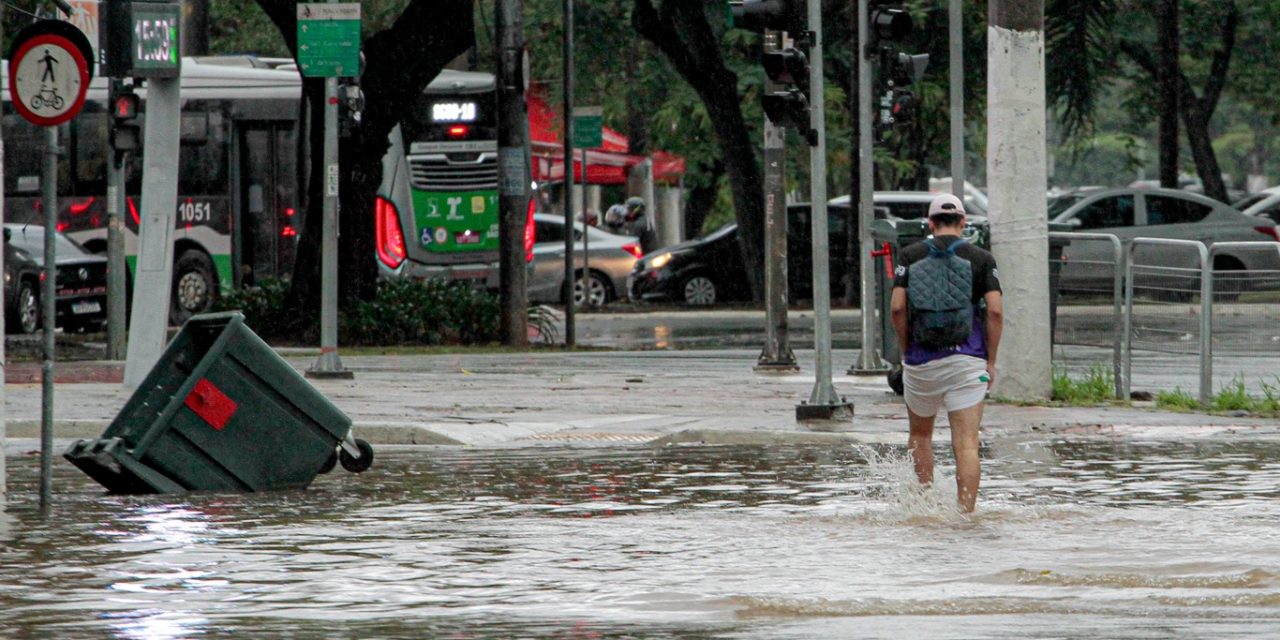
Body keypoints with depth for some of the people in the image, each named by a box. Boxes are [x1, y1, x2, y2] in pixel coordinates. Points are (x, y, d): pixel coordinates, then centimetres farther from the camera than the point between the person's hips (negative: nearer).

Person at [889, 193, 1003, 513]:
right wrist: (991, 361, 1)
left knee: (920, 434, 22)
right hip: (967, 361, -1)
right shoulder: (980, 259, 3)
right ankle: (966, 512, -14)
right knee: (966, 443, -5)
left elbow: (897, 307, -4)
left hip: (921, 361, 1)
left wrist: (906, 351, 7)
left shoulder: (910, 256, 5)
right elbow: (995, 310, -6)